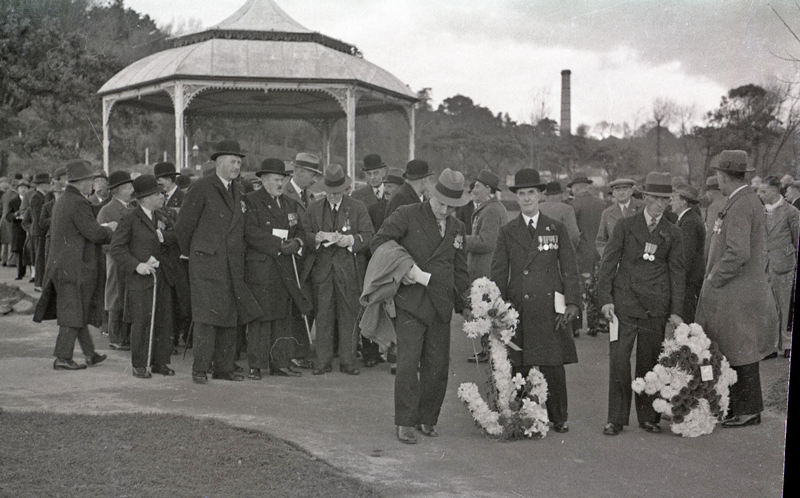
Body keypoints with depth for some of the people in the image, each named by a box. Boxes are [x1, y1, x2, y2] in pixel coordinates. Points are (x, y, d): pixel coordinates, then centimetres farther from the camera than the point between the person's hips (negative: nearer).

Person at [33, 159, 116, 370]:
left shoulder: (61, 201, 14)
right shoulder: (78, 203, -17)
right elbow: (94, 233, -22)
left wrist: (102, 229, 16)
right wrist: (110, 228, -1)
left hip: (60, 264, 10)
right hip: (76, 267, -10)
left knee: (77, 311, 15)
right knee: (74, 312, -3)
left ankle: (90, 353, 25)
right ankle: (62, 358, 1)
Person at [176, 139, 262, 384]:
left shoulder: (238, 191, 16)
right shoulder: (201, 188, -5)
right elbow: (184, 225, -3)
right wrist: (188, 253, 6)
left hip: (233, 264, 6)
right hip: (206, 262, -6)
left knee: (230, 316, 6)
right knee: (207, 314, -9)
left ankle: (224, 367, 13)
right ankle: (200, 368, -3)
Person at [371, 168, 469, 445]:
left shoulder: (457, 228, 15)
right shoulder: (407, 215, -2)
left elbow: (460, 271, 21)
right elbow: (379, 242, -10)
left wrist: (463, 304, 14)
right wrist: (405, 268, -16)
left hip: (441, 305, 5)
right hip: (410, 301, -5)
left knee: (438, 365, 5)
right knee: (408, 363, -9)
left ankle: (428, 418, 20)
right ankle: (405, 423, 1)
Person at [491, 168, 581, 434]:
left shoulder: (557, 229, 10)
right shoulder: (507, 232, 10)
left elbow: (570, 269, 7)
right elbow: (499, 272, 8)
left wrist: (572, 303, -3)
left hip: (551, 308, 0)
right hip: (519, 309, 0)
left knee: (554, 365, 0)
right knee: (518, 366, -1)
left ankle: (558, 418, 12)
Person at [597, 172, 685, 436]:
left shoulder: (672, 233, 11)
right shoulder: (625, 226, 6)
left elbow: (677, 273, 10)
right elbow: (608, 263, 4)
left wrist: (676, 311, 3)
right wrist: (606, 299, -6)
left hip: (655, 307, 2)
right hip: (624, 303, -1)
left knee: (649, 362, 5)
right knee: (618, 360, -5)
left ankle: (648, 416, 17)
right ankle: (616, 419, 1)